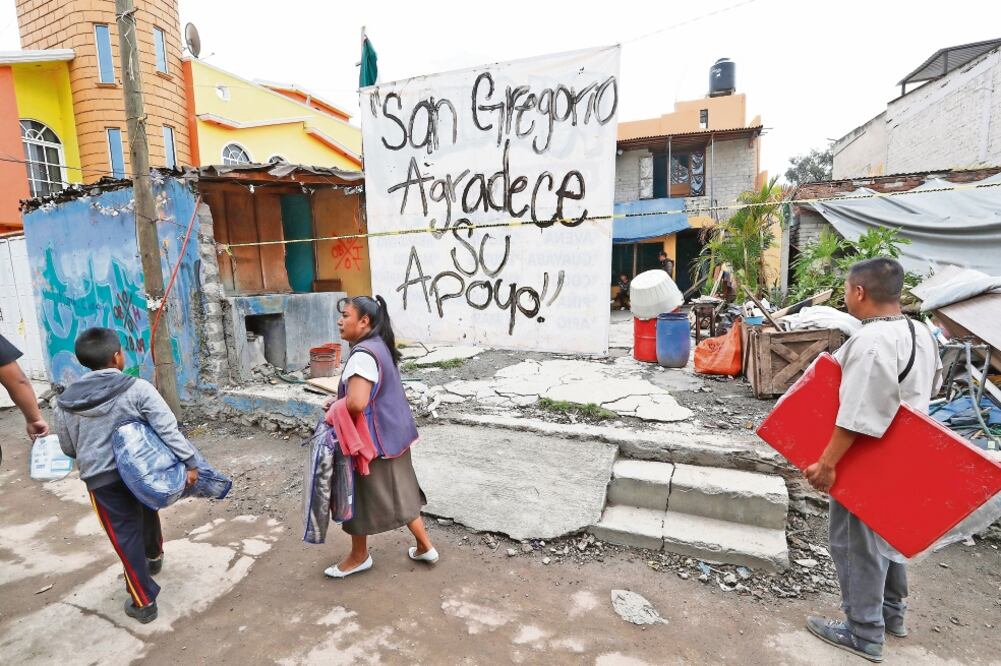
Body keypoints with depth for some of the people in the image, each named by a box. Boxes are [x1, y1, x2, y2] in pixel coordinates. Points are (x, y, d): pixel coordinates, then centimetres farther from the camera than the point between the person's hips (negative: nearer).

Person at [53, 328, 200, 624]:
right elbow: (168, 429, -21)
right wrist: (189, 462, -17)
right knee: (147, 512, 28)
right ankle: (154, 556, 55)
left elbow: (68, 448, 8)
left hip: (102, 480, 0)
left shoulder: (66, 402, -5)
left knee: (126, 536, 9)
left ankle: (143, 602, 18)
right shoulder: (138, 389, -15)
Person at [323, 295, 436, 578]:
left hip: (373, 438, -9)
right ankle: (425, 546, 31)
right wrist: (340, 403, 9)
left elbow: (356, 403, -35)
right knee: (398, 491, 19)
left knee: (362, 496, 12)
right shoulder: (379, 345, 7)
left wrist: (333, 410, -14)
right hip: (393, 432, 9)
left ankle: (359, 556, 33)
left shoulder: (362, 355, -24)